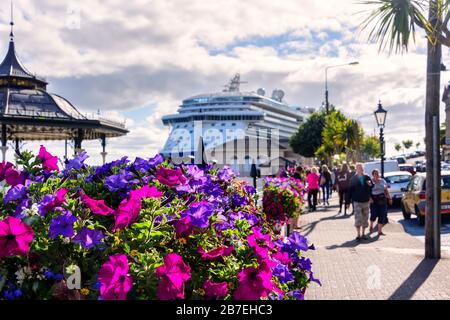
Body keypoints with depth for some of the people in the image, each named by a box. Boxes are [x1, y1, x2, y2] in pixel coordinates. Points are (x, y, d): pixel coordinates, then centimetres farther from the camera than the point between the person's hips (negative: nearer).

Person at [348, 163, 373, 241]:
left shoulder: (367, 178, 3)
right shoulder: (354, 178, -2)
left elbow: (372, 187, 10)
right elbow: (350, 190, -2)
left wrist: (370, 184, -14)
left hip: (366, 201, 3)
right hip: (357, 201, -3)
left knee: (365, 218, 9)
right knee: (358, 219, -6)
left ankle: (363, 234, 21)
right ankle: (359, 235, 0)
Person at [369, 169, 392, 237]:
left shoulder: (383, 181, 11)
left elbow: (386, 190, 16)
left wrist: (389, 198, 10)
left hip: (382, 200, 4)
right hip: (374, 200, -4)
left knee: (382, 215, -2)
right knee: (374, 214, -8)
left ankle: (380, 231, 4)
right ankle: (371, 226, 23)